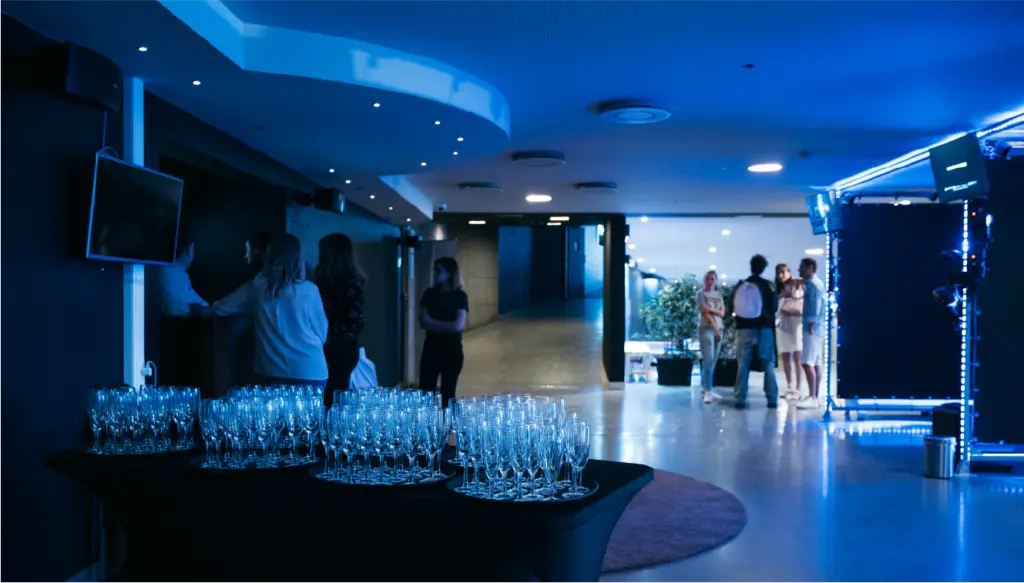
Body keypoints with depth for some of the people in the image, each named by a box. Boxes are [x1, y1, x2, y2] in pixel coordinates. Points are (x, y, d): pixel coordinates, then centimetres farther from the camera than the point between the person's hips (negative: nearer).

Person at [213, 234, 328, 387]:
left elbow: (220, 308, 15)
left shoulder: (258, 287, 2)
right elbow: (322, 334, 7)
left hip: (273, 371, 2)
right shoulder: (309, 290, -3)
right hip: (310, 372, -1)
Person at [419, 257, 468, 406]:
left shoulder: (460, 296, -5)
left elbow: (457, 326, -14)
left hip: (452, 349, -3)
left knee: (448, 393, 4)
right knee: (425, 391, 0)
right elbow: (423, 322, -2)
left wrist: (432, 323, -6)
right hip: (431, 347, 3)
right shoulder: (430, 294, 5)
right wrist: (445, 325, -13)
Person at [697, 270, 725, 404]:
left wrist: (712, 309, -14)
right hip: (706, 329, -6)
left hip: (719, 329, 6)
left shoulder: (718, 294, 14)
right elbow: (705, 314, -11)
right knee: (708, 359, -14)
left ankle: (706, 389, 12)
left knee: (713, 361, 7)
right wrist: (715, 330, -16)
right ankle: (707, 391, -16)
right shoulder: (701, 294, -3)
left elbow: (722, 313, 5)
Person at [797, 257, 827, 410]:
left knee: (807, 363, -14)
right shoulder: (815, 283, 19)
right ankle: (815, 397, 13)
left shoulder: (813, 284, -12)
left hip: (813, 328, -11)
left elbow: (815, 306, -19)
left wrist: (810, 325, -19)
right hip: (816, 328, 11)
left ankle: (812, 397, -16)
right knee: (816, 364, 10)